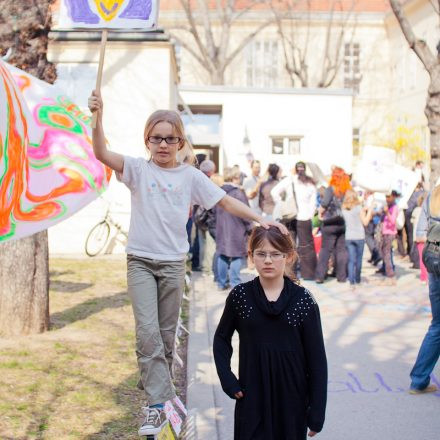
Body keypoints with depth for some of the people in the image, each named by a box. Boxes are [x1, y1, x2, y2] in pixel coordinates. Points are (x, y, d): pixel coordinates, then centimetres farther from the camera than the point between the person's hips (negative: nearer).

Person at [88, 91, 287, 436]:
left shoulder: (190, 176, 4)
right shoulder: (138, 169, 0)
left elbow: (225, 201, 2)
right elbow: (102, 154, -14)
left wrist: (260, 219, -8)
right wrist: (98, 118, -29)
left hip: (173, 263, 2)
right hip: (140, 261, -1)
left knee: (166, 334, 9)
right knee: (147, 331, -12)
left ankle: (154, 388, 26)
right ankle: (160, 402, -10)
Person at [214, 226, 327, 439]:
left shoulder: (303, 299, -6)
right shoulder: (240, 296, -2)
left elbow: (317, 357, -3)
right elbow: (222, 338, 12)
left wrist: (317, 410, -4)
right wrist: (227, 378, -1)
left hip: (292, 399, -1)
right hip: (252, 397, 1)